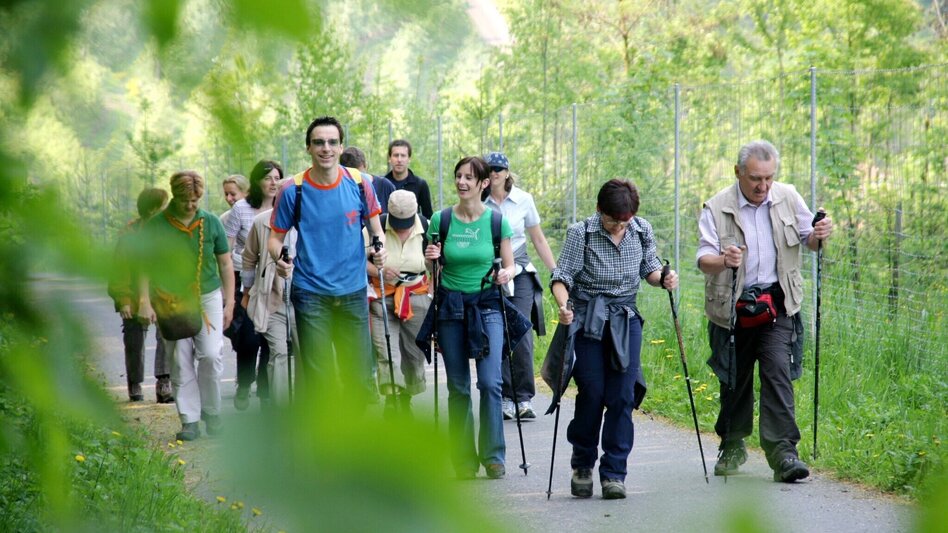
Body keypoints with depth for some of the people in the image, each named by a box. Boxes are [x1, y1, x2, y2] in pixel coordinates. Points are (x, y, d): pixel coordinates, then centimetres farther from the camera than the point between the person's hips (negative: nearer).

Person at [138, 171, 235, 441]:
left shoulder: (211, 223, 3)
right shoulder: (157, 225, -2)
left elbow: (225, 264, 10)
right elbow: (145, 265, 3)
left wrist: (229, 303, 8)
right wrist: (145, 300, -6)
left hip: (208, 297, 0)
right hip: (171, 302, 0)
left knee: (210, 355, -12)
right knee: (181, 363, 0)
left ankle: (211, 412, 7)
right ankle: (190, 421, 7)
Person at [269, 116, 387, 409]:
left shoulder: (358, 183, -1)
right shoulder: (293, 190, -5)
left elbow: (374, 224, 12)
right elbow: (275, 237, 2)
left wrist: (380, 248, -8)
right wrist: (279, 259, -19)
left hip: (353, 292, 2)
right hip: (310, 294, -2)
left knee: (360, 380, 5)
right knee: (318, 380, -2)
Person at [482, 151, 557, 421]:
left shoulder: (523, 200, 2)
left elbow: (538, 239, 11)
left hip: (520, 275, 0)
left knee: (521, 336, -10)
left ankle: (524, 398, -3)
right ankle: (506, 399, 7)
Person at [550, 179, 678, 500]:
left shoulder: (642, 231, 0)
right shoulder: (581, 233, -10)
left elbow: (649, 267, 13)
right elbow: (561, 277, -11)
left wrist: (663, 278, -9)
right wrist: (563, 306, -29)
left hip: (626, 320, 3)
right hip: (588, 319, -3)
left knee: (622, 397, -3)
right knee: (591, 394, -4)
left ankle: (614, 473, 4)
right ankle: (582, 466, 17)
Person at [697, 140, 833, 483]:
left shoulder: (788, 198, 2)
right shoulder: (716, 208, -7)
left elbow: (807, 239, 14)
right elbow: (704, 258, -12)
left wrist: (818, 236, -10)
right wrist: (722, 261, -35)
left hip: (777, 303, 1)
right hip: (732, 307, -1)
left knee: (778, 373, -13)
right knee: (735, 378, 10)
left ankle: (783, 453, -14)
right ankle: (732, 446, 30)